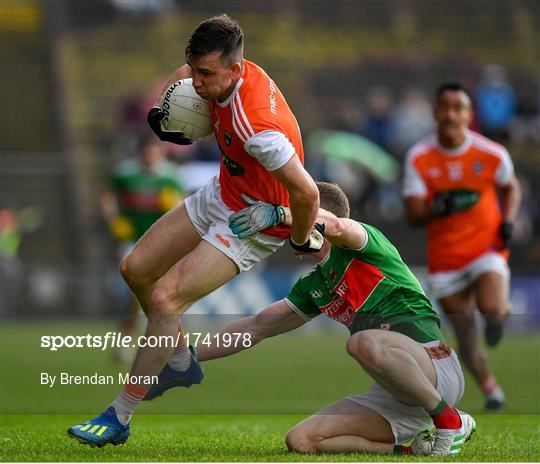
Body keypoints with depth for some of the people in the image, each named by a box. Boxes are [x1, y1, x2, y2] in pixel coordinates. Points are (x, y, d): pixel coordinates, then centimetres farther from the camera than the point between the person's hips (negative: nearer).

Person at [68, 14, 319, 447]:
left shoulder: (256, 123, -38)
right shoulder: (222, 73, -12)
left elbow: (306, 192, -34)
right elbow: (185, 75, 15)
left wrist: (302, 240, -16)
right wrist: (161, 110, -1)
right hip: (219, 196, 9)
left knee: (165, 298, -18)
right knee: (136, 268, 10)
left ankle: (119, 417, -7)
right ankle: (181, 362, 31)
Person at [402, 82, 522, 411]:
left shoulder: (492, 154, -9)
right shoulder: (418, 158, -7)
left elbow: (512, 188, 12)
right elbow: (414, 216, -8)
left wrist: (508, 221, -6)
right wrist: (438, 209, -30)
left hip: (486, 247, -1)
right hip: (444, 258, 2)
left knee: (492, 310, -27)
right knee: (466, 337, 2)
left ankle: (501, 312, 10)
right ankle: (492, 390, 25)